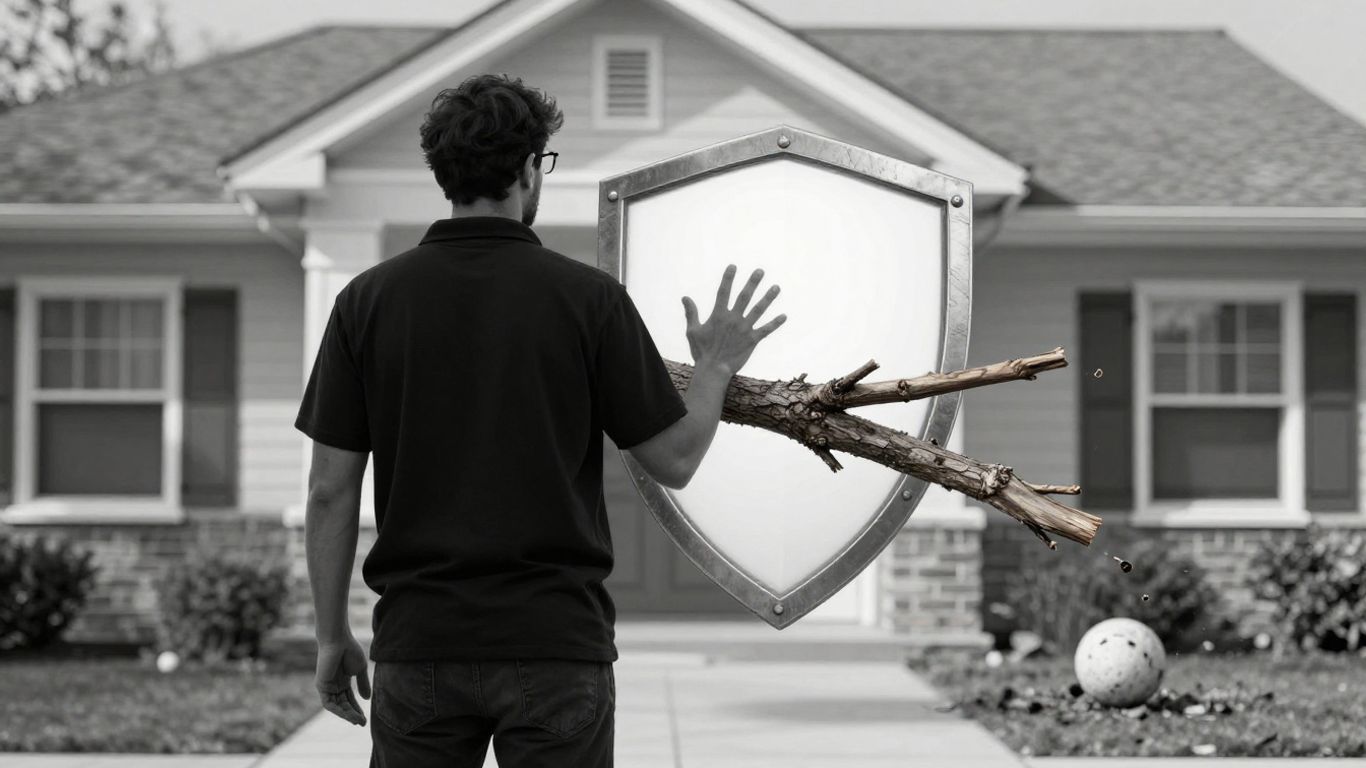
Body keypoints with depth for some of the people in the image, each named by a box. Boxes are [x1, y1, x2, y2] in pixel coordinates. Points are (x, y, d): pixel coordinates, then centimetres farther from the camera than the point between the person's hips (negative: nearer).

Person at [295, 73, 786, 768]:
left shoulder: (368, 300, 0)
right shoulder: (589, 298, -5)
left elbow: (331, 489, 1)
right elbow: (674, 460, 0)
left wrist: (332, 635, 11)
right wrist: (716, 366, 19)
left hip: (419, 644, 2)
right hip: (556, 641, -1)